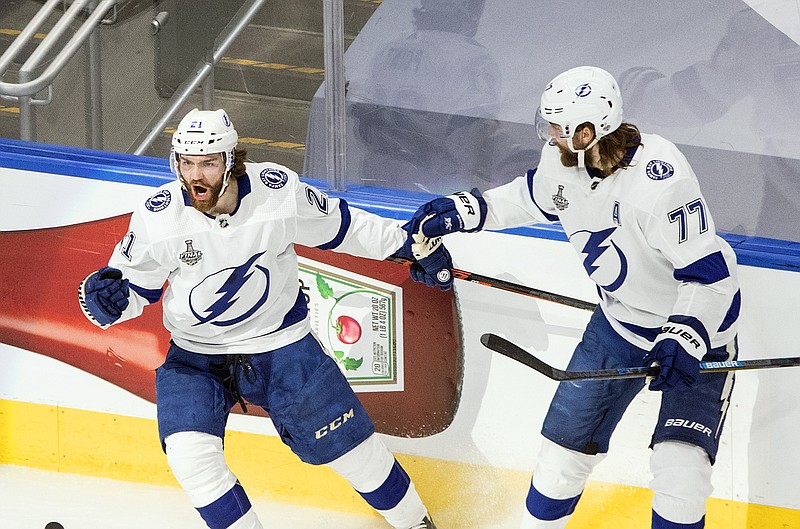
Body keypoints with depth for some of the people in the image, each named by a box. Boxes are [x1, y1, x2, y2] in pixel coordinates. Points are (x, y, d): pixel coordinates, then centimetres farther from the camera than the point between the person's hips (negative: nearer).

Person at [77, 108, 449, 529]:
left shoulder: (278, 190, -18)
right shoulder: (158, 217, -18)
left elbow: (336, 224, 0)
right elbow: (134, 284, -5)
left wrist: (411, 245, 5)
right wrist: (106, 298, -29)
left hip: (281, 343, 0)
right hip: (197, 358, 0)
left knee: (348, 445, 5)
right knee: (188, 454, -21)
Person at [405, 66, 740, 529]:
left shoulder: (658, 178, -35)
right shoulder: (564, 160, -12)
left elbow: (709, 270, -30)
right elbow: (534, 197, 14)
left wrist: (684, 338, -40)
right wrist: (465, 210, 7)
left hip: (696, 325, -7)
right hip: (620, 321, 7)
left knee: (680, 471, -18)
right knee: (568, 440, 11)